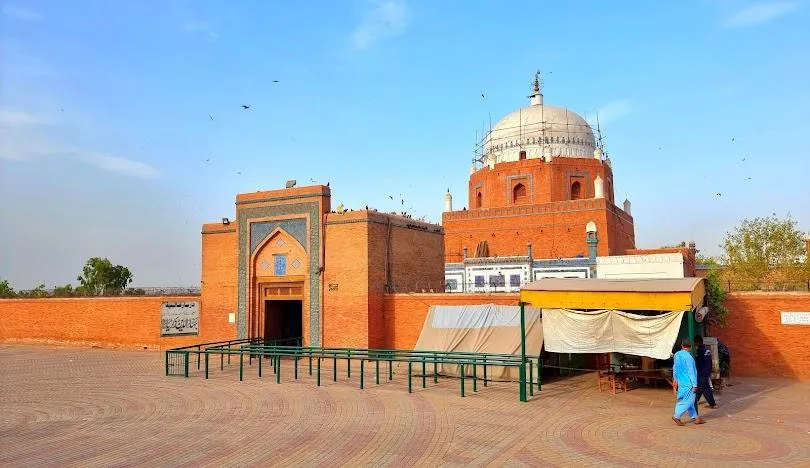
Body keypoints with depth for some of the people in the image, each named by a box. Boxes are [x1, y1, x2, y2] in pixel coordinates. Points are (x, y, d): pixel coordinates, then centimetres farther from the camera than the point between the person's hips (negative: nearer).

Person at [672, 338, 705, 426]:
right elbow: (691, 372, -18)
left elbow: (675, 368, 12)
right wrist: (695, 385, -13)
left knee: (688, 400, 15)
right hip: (688, 383, -8)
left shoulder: (677, 355, 3)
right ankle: (677, 416, -1)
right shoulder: (688, 357, -20)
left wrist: (675, 379, 23)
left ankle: (695, 417, 23)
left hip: (681, 382, 8)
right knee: (689, 400, 0)